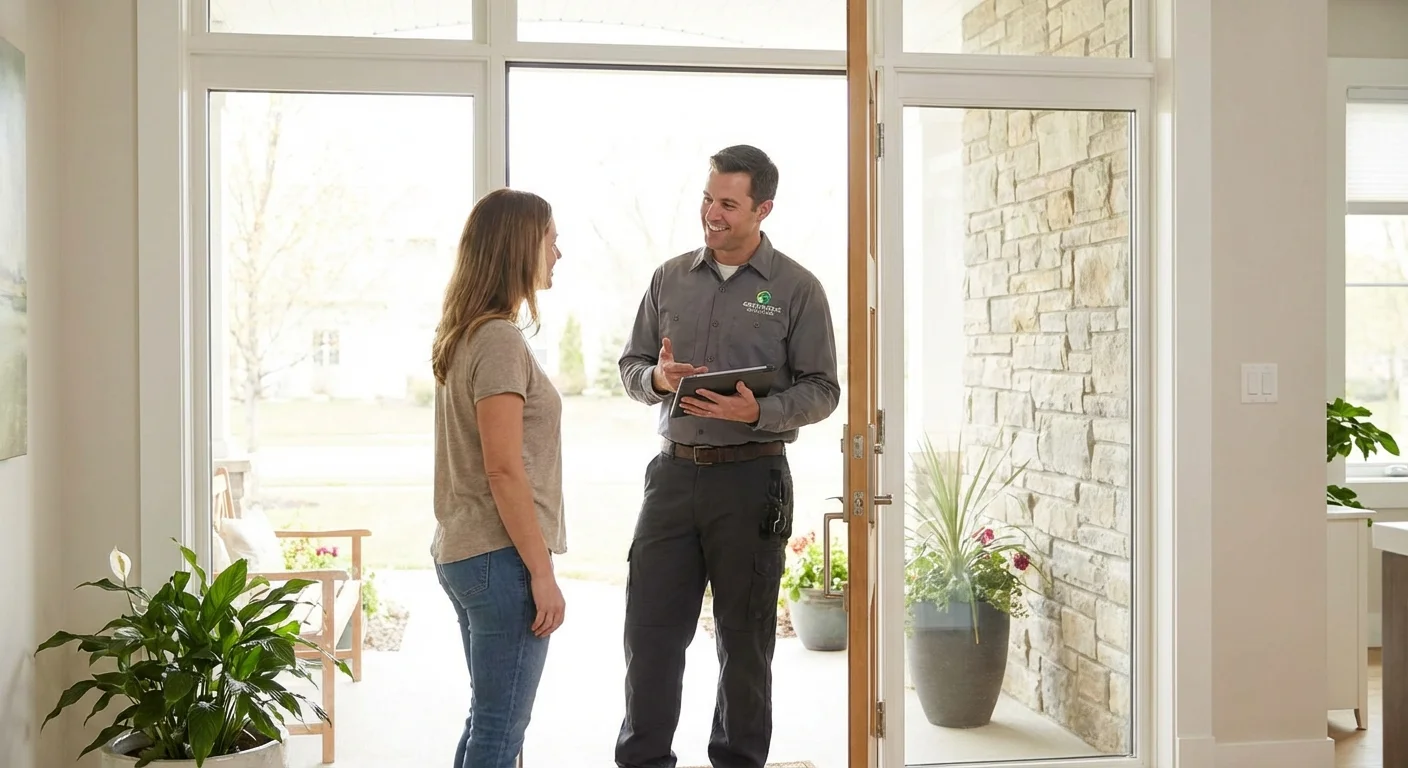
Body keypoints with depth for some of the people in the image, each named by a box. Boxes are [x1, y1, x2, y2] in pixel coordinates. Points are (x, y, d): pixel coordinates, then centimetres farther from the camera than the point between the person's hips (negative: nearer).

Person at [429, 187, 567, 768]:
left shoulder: (461, 336, 13)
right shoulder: (500, 340, -16)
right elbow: (504, 471, -20)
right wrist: (542, 572, -16)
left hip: (461, 553, 10)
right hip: (500, 557, -10)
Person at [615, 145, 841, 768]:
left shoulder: (797, 289, -1)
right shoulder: (670, 278, 10)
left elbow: (821, 390, -3)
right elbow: (631, 364, 15)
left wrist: (759, 412, -20)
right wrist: (657, 378, -8)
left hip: (751, 477, -3)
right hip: (673, 471, 3)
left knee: (744, 637, 7)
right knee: (650, 627, 5)